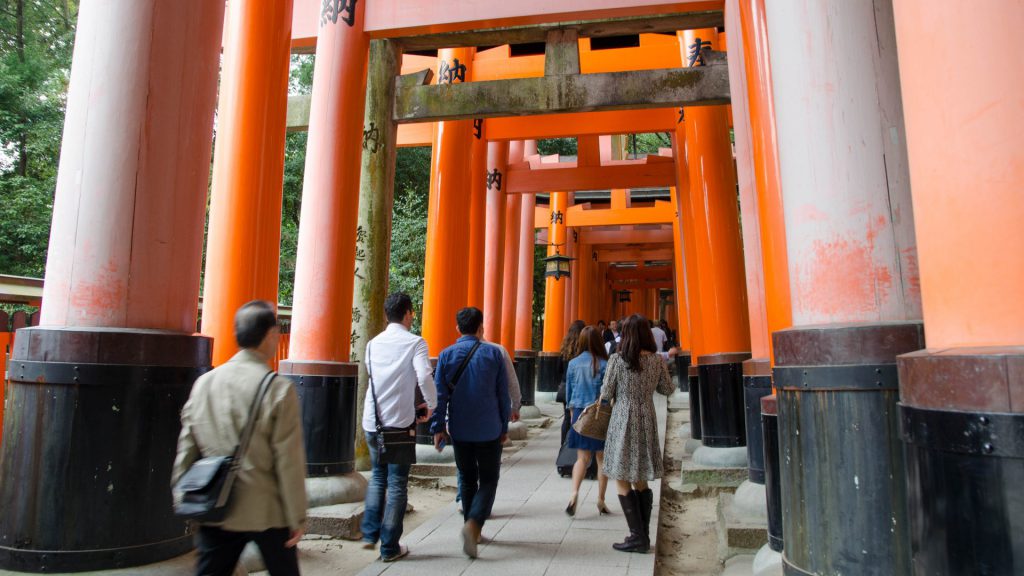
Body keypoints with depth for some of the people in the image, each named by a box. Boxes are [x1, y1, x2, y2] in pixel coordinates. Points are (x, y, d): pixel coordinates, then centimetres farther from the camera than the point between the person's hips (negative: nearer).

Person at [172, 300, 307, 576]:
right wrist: (297, 517, -4)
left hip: (216, 512, 4)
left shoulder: (204, 382, -2)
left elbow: (186, 449, 4)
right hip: (267, 512, -3)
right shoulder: (279, 388, -16)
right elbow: (289, 461, -14)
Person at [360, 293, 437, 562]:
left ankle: (370, 534, 23)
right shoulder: (415, 342, -9)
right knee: (397, 483, 7)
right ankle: (389, 547, 14)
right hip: (400, 421, -5)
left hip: (372, 421, 5)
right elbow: (424, 377, -22)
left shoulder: (373, 344, 8)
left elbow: (374, 376, 15)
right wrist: (432, 405, -6)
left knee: (377, 476, 24)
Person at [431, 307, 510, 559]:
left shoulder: (446, 355, -3)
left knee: (468, 480, 18)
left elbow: (440, 394, -4)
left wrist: (438, 428, 2)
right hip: (489, 430, -2)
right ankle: (473, 524, -13)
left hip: (459, 431, 2)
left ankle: (472, 531, 25)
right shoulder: (493, 354, -4)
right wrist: (504, 427, 8)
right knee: (488, 480, 8)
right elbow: (503, 394, -1)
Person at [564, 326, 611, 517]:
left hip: (579, 413, 2)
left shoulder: (573, 363, 1)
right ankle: (601, 500, 15)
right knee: (602, 458, 10)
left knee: (582, 458, 8)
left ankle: (574, 492, -12)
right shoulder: (603, 364, -8)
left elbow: (568, 391, 8)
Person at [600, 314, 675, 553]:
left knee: (622, 479, 4)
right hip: (647, 421, 5)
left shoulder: (617, 359, -13)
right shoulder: (656, 361, -1)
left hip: (623, 421, -5)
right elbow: (667, 389, 10)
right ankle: (643, 536, 20)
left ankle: (637, 536, 2)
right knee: (640, 479, 15)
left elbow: (606, 394, -8)